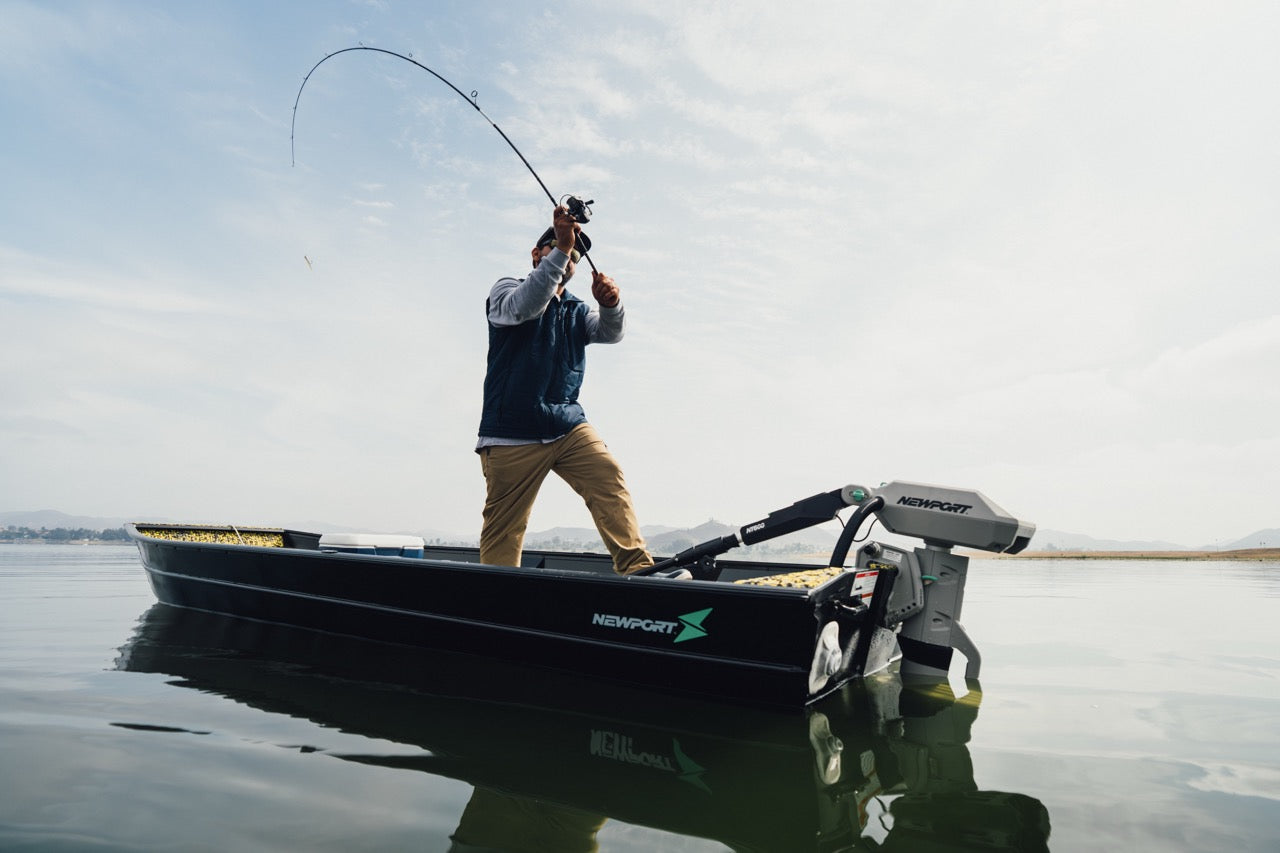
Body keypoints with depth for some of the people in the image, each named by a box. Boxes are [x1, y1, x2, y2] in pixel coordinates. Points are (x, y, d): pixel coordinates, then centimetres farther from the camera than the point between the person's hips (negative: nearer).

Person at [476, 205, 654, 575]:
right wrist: (560, 246, -29)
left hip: (568, 427, 4)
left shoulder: (577, 311, 19)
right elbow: (525, 307, -19)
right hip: (511, 435, -3)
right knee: (502, 532, -3)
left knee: (609, 478, -18)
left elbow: (611, 333, -2)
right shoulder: (505, 291, 6)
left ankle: (637, 567, -22)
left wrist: (611, 303, -25)